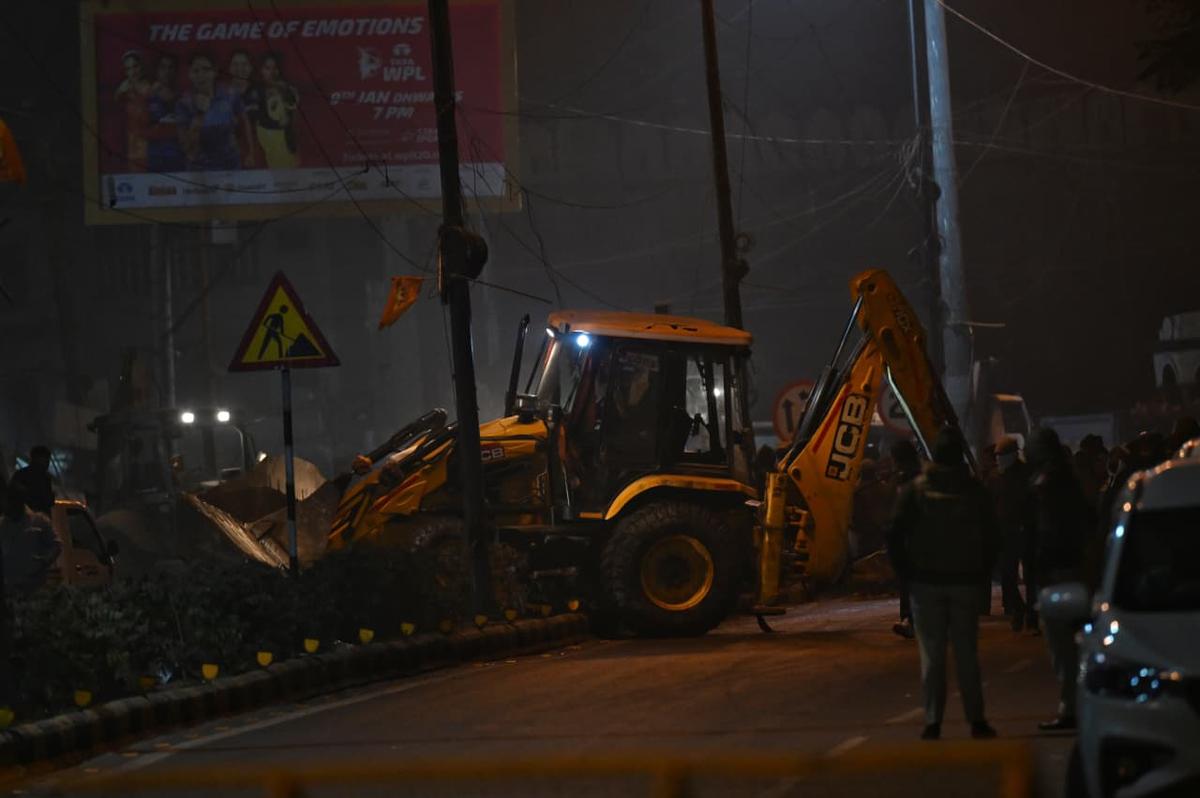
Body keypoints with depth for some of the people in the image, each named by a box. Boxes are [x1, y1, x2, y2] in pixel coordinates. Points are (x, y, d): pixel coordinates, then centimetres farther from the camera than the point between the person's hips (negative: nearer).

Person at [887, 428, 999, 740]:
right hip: (965, 581, 1)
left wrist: (907, 572, 1)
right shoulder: (975, 490, -1)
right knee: (967, 653, 8)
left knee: (931, 654, 3)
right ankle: (976, 720, 8)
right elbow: (991, 537, 1)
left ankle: (933, 721, -1)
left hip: (926, 582, -1)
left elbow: (895, 536, -8)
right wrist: (982, 572, 9)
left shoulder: (916, 490, -5)